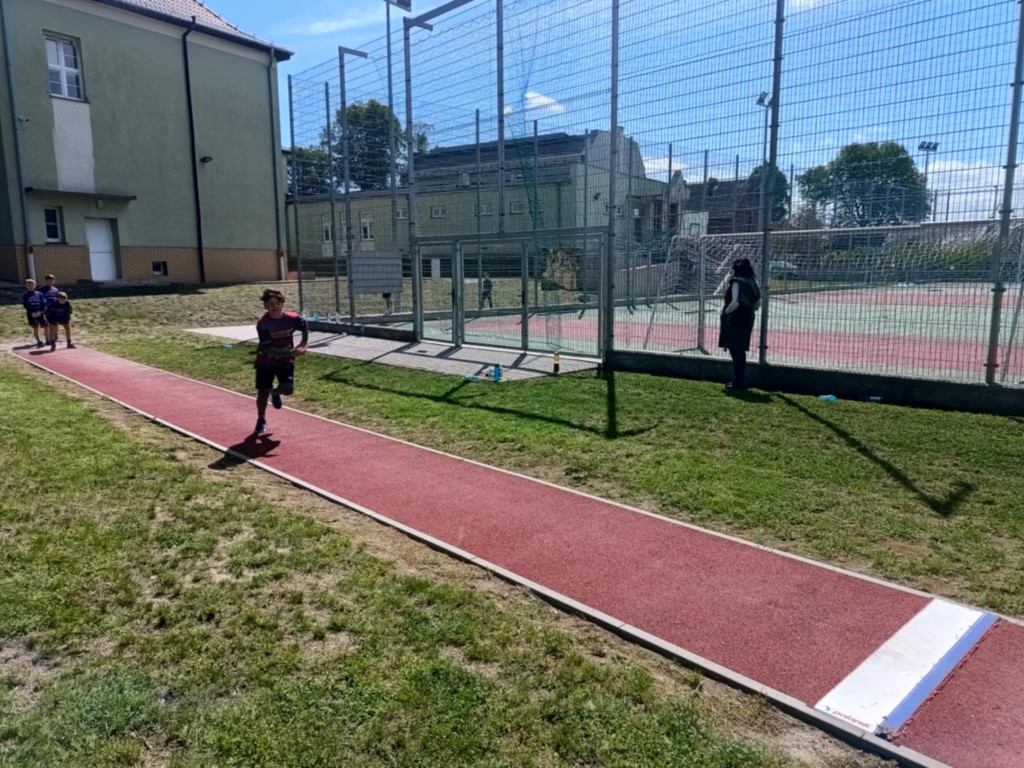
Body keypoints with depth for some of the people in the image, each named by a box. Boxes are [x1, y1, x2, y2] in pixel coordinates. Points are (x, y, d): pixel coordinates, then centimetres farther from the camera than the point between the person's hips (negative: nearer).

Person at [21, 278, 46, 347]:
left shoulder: (39, 294, 8)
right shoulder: (25, 295, 6)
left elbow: (43, 303, 1)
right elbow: (25, 305, -1)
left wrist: (40, 311, -12)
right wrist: (32, 312, -14)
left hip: (41, 312, 0)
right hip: (31, 314, 0)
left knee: (45, 326, -3)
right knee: (35, 328, -1)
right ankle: (39, 341, 5)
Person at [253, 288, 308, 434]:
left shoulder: (293, 318, -14)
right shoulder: (263, 324, -22)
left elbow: (305, 329, 9)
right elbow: (268, 349, -27)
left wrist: (302, 345, -4)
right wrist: (290, 353, -36)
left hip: (285, 361, 1)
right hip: (265, 362, -1)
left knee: (288, 389, -17)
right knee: (263, 393, 4)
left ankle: (275, 392, 21)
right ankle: (261, 420, 31)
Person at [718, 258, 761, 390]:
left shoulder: (736, 282, -14)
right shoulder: (752, 282, 10)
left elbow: (735, 302, -23)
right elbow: (758, 303, 12)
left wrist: (726, 311, -8)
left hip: (735, 321, -8)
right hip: (747, 320, 8)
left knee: (735, 351, -3)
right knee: (740, 352, 15)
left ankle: (739, 382, 0)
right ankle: (740, 380, 22)